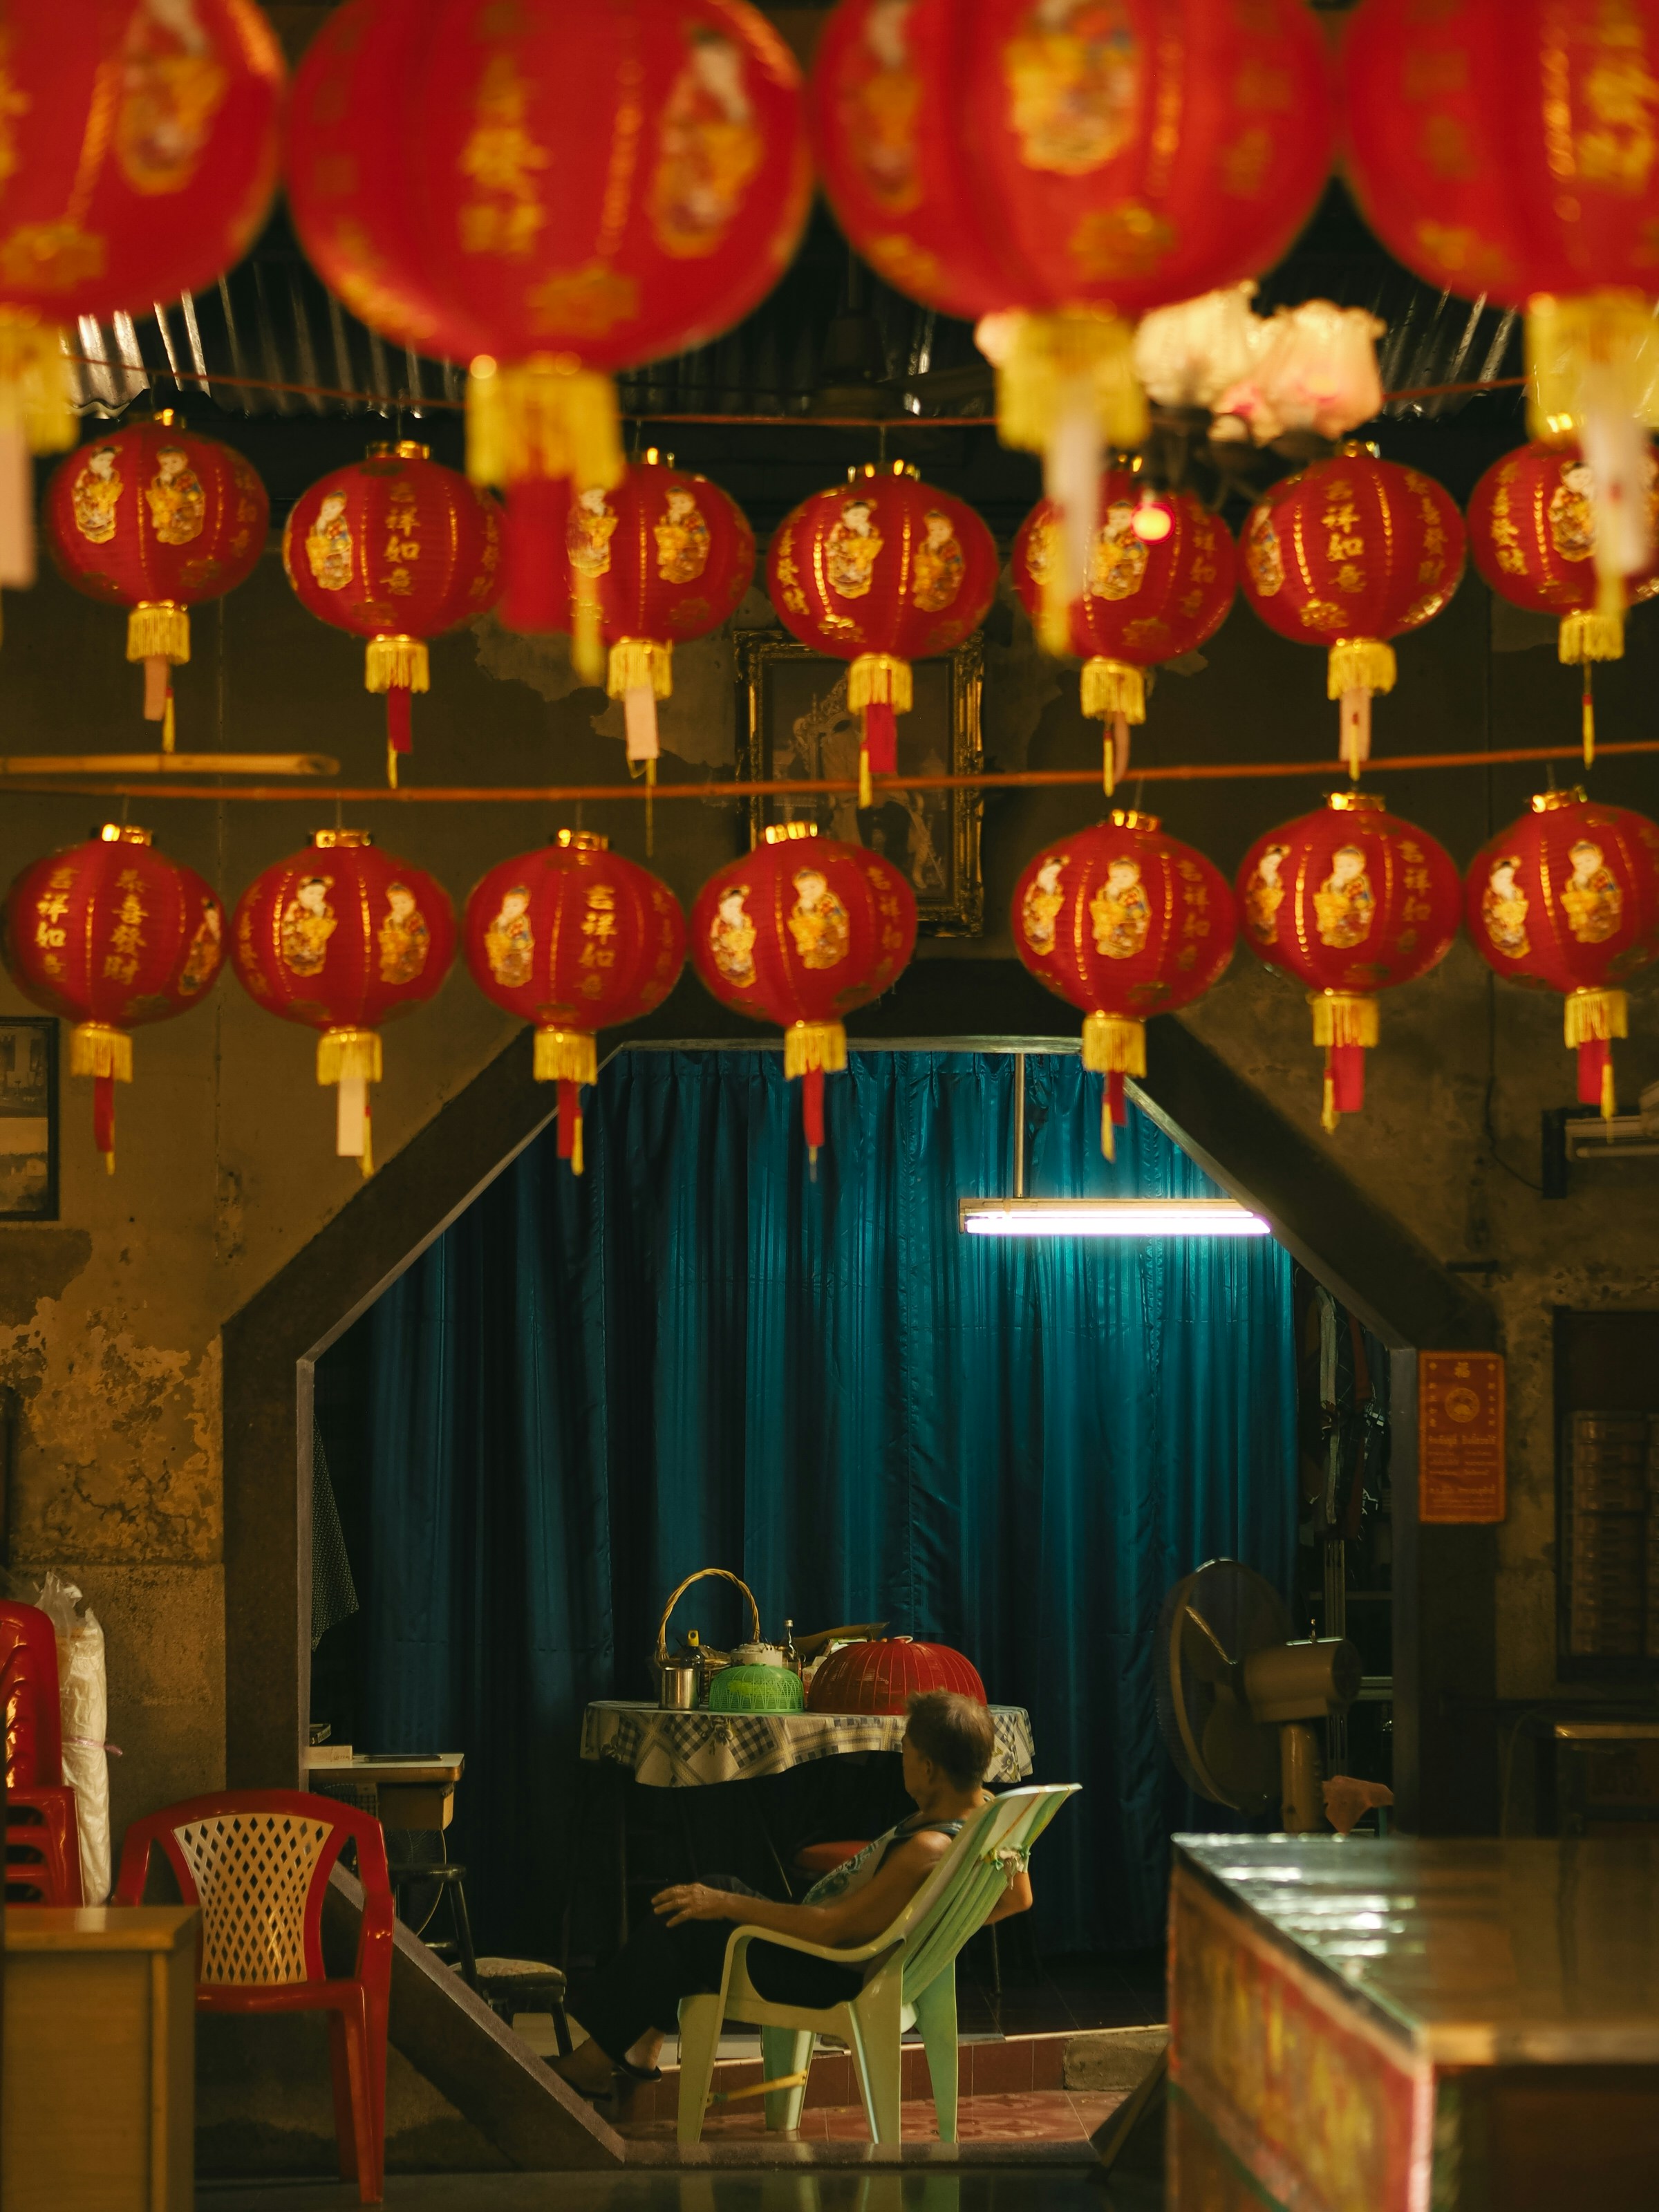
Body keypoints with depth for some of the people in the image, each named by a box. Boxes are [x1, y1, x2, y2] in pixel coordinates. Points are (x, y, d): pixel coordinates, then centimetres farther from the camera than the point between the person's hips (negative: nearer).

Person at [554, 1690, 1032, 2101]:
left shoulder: (928, 1851, -35)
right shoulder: (985, 1808, -8)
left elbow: (832, 1927, -30)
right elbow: (1018, 1897, 8)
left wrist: (727, 1905, -23)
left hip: (829, 1978, -10)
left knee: (678, 1927, 2)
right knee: (717, 1888, 20)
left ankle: (594, 2059, 20)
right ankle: (642, 2049, 23)